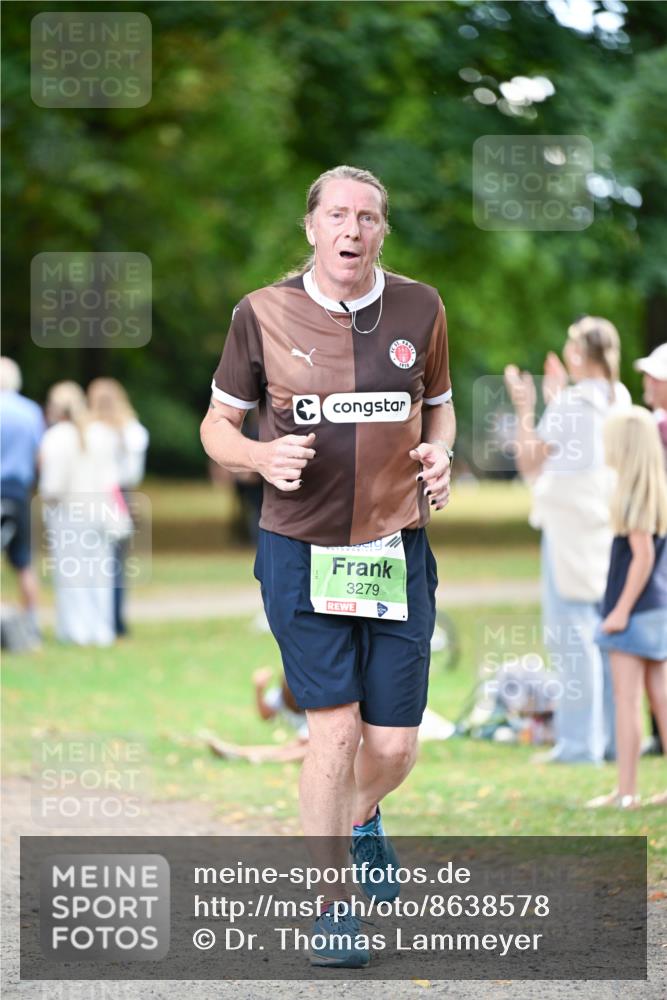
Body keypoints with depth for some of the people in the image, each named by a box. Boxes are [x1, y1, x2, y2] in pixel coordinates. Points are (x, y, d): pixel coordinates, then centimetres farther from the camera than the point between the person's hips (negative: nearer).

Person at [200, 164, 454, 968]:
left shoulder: (419, 309, 3)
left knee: (393, 744, 3)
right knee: (334, 729, -10)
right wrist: (262, 456, -17)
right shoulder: (264, 315, -4)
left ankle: (361, 818, 40)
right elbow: (217, 426, 5)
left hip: (396, 549, 2)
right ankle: (332, 903, 7)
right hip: (300, 550, -2)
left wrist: (439, 454, -4)